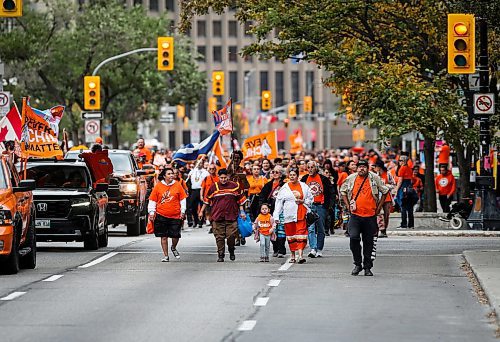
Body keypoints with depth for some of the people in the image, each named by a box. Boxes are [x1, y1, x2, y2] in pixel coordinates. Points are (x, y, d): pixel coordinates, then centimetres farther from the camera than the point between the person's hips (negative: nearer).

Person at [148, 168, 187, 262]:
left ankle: (174, 248, 32)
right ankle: (165, 256, 12)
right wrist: (151, 212, 0)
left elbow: (183, 199, 9)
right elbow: (152, 200, 6)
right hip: (161, 215, -1)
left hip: (175, 216, 1)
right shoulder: (158, 186, 1)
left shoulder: (177, 185, 4)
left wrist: (182, 211, 4)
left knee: (176, 235, 0)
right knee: (164, 236, 2)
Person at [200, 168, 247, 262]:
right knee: (219, 237, 0)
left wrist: (242, 212, 7)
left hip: (231, 216, -1)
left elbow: (241, 200, 12)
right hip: (218, 216, 1)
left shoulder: (235, 186, 4)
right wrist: (201, 211, 14)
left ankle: (231, 251, 23)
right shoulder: (214, 187, 4)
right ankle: (221, 255, 8)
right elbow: (207, 200, 13)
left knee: (231, 236, -3)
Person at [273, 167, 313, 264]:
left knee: (301, 234, -12)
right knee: (291, 235, 6)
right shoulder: (284, 188, 7)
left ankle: (301, 255, -18)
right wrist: (276, 216, 0)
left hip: (301, 215, -1)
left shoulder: (304, 186, 7)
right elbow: (279, 202, 6)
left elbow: (310, 199, 14)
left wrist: (302, 201, -7)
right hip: (289, 215, 1)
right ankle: (293, 256, 16)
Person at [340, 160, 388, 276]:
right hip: (355, 215, 0)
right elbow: (343, 191, 19)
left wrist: (379, 207, 7)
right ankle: (357, 264, -1)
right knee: (353, 237, -17)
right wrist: (348, 206, 9)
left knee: (368, 242, 5)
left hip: (370, 215, 0)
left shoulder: (374, 178, 1)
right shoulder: (351, 178, 4)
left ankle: (367, 267, 15)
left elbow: (385, 191, 11)